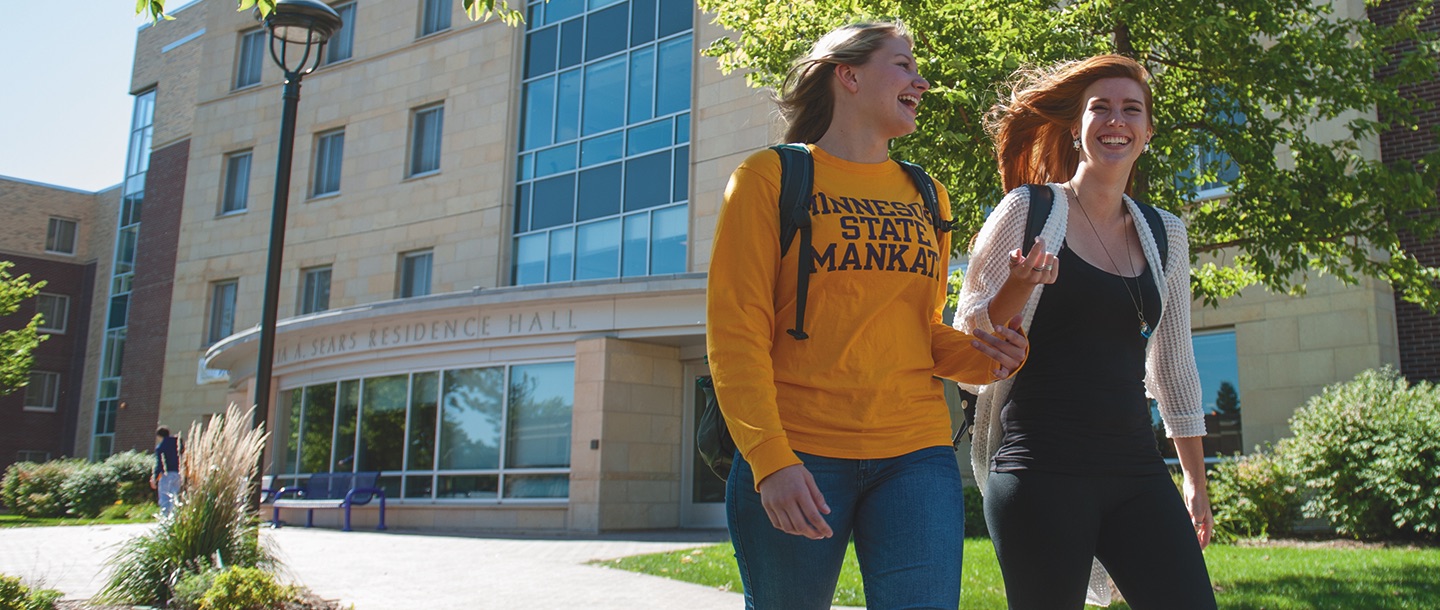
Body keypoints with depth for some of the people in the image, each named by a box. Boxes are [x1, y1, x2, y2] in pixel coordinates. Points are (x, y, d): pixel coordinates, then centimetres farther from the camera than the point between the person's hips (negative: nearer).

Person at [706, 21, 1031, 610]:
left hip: (915, 452, 4)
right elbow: (736, 326, -7)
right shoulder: (771, 177, 0)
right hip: (796, 457, -3)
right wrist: (770, 456, -17)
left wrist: (980, 356, 0)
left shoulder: (926, 196, 15)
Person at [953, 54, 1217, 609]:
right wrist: (1018, 288, -20)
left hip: (1135, 469, 5)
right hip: (1043, 470, -4)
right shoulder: (1029, 210, -1)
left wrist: (1195, 481, 19)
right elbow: (966, 339, 0)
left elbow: (1174, 365, 20)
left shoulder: (1164, 233, 12)